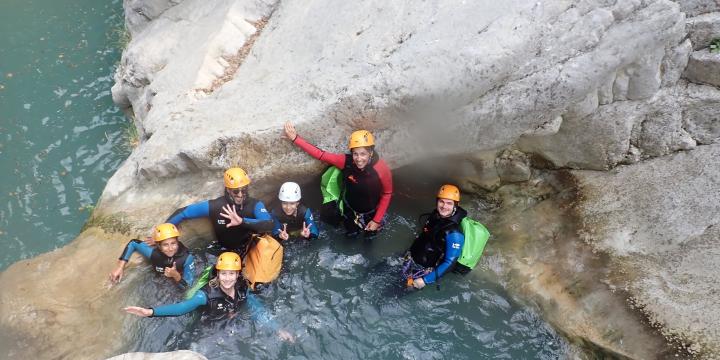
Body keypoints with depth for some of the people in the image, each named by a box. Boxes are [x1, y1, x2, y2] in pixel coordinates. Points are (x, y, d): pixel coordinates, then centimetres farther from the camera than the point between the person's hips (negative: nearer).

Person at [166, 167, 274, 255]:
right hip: (224, 252, -1)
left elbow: (269, 225, -41)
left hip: (250, 251, 1)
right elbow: (182, 213, -10)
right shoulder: (214, 206, -22)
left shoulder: (255, 205, -22)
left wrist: (242, 221, -51)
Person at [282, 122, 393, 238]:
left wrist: (377, 220, -16)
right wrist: (295, 138, -33)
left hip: (372, 212, -2)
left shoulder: (382, 170, -35)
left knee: (370, 234, 25)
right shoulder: (346, 161, -31)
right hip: (350, 208, 2)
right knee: (351, 234, 27)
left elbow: (387, 194, -20)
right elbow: (321, 155, -28)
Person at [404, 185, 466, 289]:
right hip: (412, 258, 7)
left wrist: (425, 280, -26)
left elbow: (449, 263, -28)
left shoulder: (454, 233, -30)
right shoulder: (435, 215, -9)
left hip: (424, 269, -6)